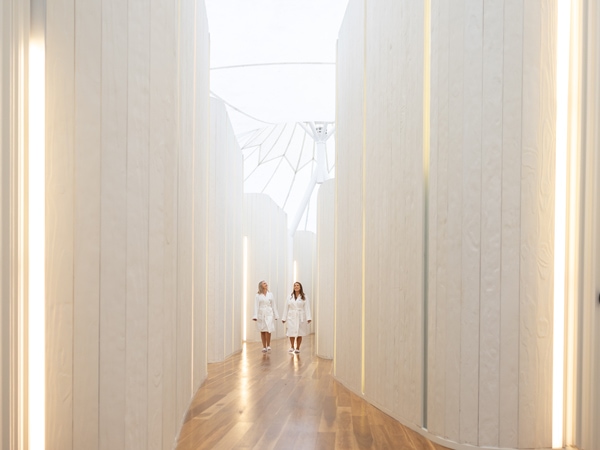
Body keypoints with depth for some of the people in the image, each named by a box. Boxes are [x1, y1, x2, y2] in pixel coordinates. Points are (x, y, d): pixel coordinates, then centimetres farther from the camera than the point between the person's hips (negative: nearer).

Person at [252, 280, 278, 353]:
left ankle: (268, 345, 4)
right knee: (262, 331, 5)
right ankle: (264, 347, 15)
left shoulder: (270, 294, 7)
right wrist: (255, 316, -13)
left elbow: (273, 305, 10)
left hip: (269, 314, 1)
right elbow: (256, 306, -5)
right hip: (261, 314, 0)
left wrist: (276, 315, 9)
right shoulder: (258, 295, 0)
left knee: (268, 330, -12)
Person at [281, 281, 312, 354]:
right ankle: (292, 347, 16)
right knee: (291, 333, -4)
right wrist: (284, 318, 5)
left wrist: (308, 318, -14)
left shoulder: (304, 297, 2)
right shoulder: (290, 297, 8)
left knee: (299, 334, 4)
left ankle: (297, 348, 19)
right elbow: (286, 308, 7)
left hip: (300, 317, -1)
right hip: (291, 317, 1)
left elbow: (307, 308, -5)